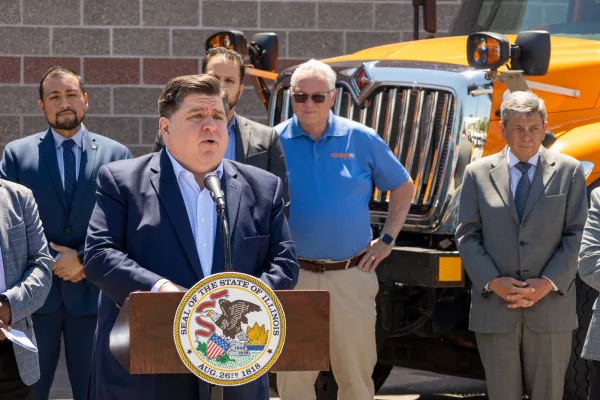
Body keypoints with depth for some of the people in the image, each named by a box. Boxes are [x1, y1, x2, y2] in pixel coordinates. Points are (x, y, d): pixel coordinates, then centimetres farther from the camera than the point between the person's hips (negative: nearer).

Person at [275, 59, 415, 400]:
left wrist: (387, 240, 6)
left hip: (352, 274, 0)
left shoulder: (362, 140, 1)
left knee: (356, 373, 6)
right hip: (294, 278, 0)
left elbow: (403, 188, 13)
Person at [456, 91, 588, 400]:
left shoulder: (568, 171, 4)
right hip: (495, 311, 1)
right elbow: (467, 236, 4)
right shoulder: (478, 174, 6)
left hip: (551, 308, -1)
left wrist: (548, 283, -12)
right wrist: (493, 282, -11)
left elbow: (577, 236, 0)